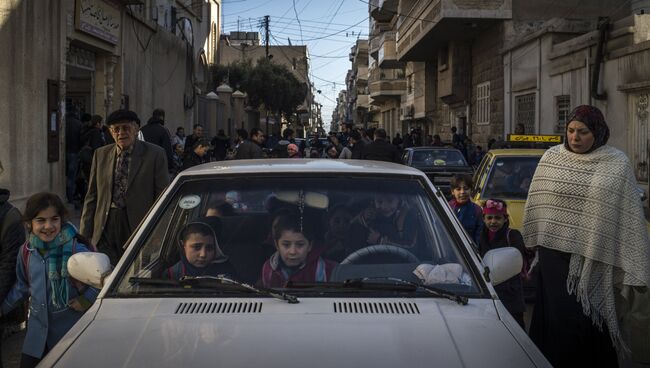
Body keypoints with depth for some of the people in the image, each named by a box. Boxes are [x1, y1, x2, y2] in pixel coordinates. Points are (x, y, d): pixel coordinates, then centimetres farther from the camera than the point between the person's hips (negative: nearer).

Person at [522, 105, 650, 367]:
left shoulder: (618, 164, -2)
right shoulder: (551, 158, 3)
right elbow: (535, 206, 10)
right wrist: (531, 245, 13)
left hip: (596, 262, -1)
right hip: (555, 255, 1)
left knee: (594, 323, 3)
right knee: (557, 322, 6)